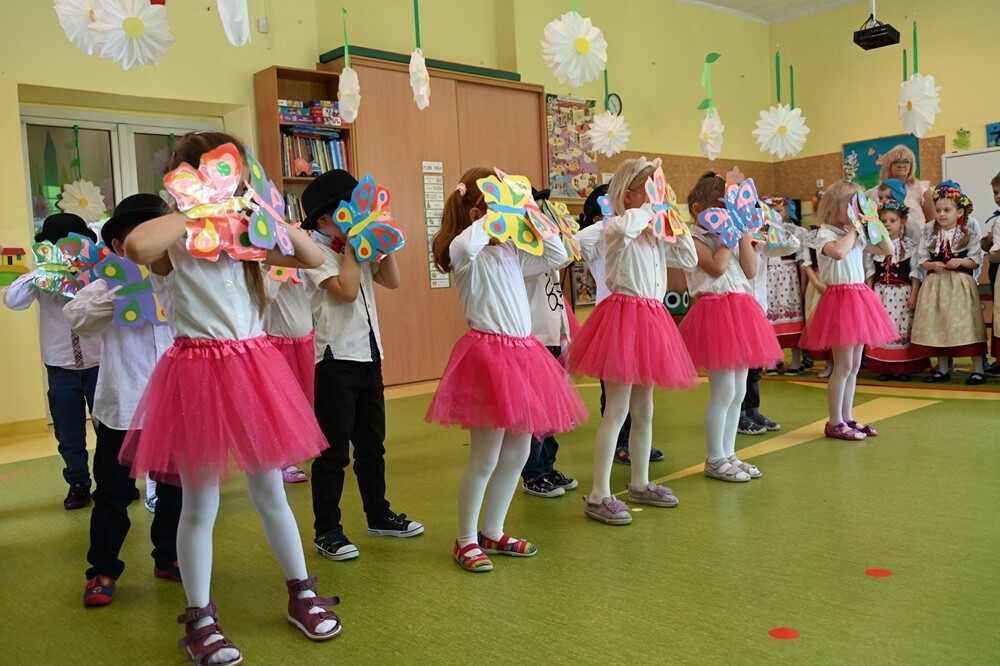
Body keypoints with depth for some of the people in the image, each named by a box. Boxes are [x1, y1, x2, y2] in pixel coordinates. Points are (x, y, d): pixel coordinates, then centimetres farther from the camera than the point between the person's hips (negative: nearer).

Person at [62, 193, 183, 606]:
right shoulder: (104, 287, -3)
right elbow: (77, 317, -17)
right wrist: (120, 293, -26)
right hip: (120, 409, -2)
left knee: (175, 489, 14)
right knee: (113, 495, 8)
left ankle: (168, 558, 31)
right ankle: (103, 571, 22)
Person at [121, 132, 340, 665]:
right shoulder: (176, 237, -7)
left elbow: (313, 258, 12)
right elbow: (136, 246, -32)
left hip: (252, 367, 5)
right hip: (199, 371, -5)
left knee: (269, 492, 15)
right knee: (200, 505, 6)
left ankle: (302, 596, 29)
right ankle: (200, 620, 22)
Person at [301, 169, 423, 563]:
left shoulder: (357, 250, 13)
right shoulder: (314, 253, -10)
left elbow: (392, 280, 9)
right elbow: (346, 290, -22)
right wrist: (351, 247, -13)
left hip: (369, 356, 8)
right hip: (335, 360, -8)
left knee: (371, 443, 18)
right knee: (333, 451, -1)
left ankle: (378, 515, 32)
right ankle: (327, 532, 9)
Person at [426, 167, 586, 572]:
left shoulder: (512, 252, 15)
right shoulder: (466, 253, -8)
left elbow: (559, 256, 18)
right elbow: (464, 246, -33)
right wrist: (490, 220, -18)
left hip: (522, 352, 8)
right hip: (488, 352, -8)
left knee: (517, 454, 13)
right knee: (485, 458, -2)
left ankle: (493, 533, 28)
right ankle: (466, 540, 15)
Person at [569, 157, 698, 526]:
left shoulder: (655, 234, 17)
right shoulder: (616, 227, -7)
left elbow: (689, 259, 16)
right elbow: (626, 227, -33)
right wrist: (650, 209, -15)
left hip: (651, 318, 8)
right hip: (624, 314, -8)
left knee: (644, 410, 15)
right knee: (617, 411, -8)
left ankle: (640, 484, 28)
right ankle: (599, 496, -2)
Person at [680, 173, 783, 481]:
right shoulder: (694, 239, -5)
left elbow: (750, 271, 6)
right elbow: (717, 266, -21)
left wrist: (742, 234, 3)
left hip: (740, 310, 8)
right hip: (716, 311, -8)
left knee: (738, 392, 11)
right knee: (724, 392, -6)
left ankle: (728, 454, 22)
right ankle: (715, 460, 7)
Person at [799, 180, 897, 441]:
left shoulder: (857, 235, 14)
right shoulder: (825, 234, -9)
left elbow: (888, 250, 18)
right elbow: (839, 252, -31)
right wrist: (852, 230, -15)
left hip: (859, 297, 8)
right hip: (839, 298, -8)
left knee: (854, 365, 12)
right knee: (844, 365, -5)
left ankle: (847, 418, 21)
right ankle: (835, 423, 4)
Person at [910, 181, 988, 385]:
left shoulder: (970, 232, -2)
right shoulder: (929, 232, 5)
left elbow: (977, 261, -3)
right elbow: (922, 260, 4)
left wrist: (961, 261, -20)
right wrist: (933, 265, -15)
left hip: (961, 284, -3)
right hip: (936, 284, 3)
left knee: (966, 325, -5)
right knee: (938, 325, 8)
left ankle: (978, 369, 6)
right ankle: (943, 369, 21)